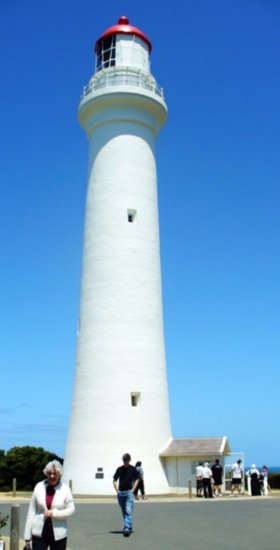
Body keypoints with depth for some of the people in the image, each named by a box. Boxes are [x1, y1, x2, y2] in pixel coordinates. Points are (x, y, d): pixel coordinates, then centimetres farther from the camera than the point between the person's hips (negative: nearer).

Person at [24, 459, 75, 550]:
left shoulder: (65, 489, -4)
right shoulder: (39, 487, -2)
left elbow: (71, 509, -3)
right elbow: (31, 511, 2)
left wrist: (53, 513, -17)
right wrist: (27, 535, 2)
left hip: (58, 535, 0)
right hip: (39, 533, 0)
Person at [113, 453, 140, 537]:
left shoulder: (133, 469, 0)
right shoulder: (119, 469, 5)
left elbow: (137, 479, 6)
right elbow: (114, 480, 12)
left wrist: (133, 490, -3)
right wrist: (117, 491, 2)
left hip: (129, 492, -3)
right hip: (120, 493, 3)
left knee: (128, 511, -13)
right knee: (124, 512, 13)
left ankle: (127, 528, -18)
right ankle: (128, 527, 28)